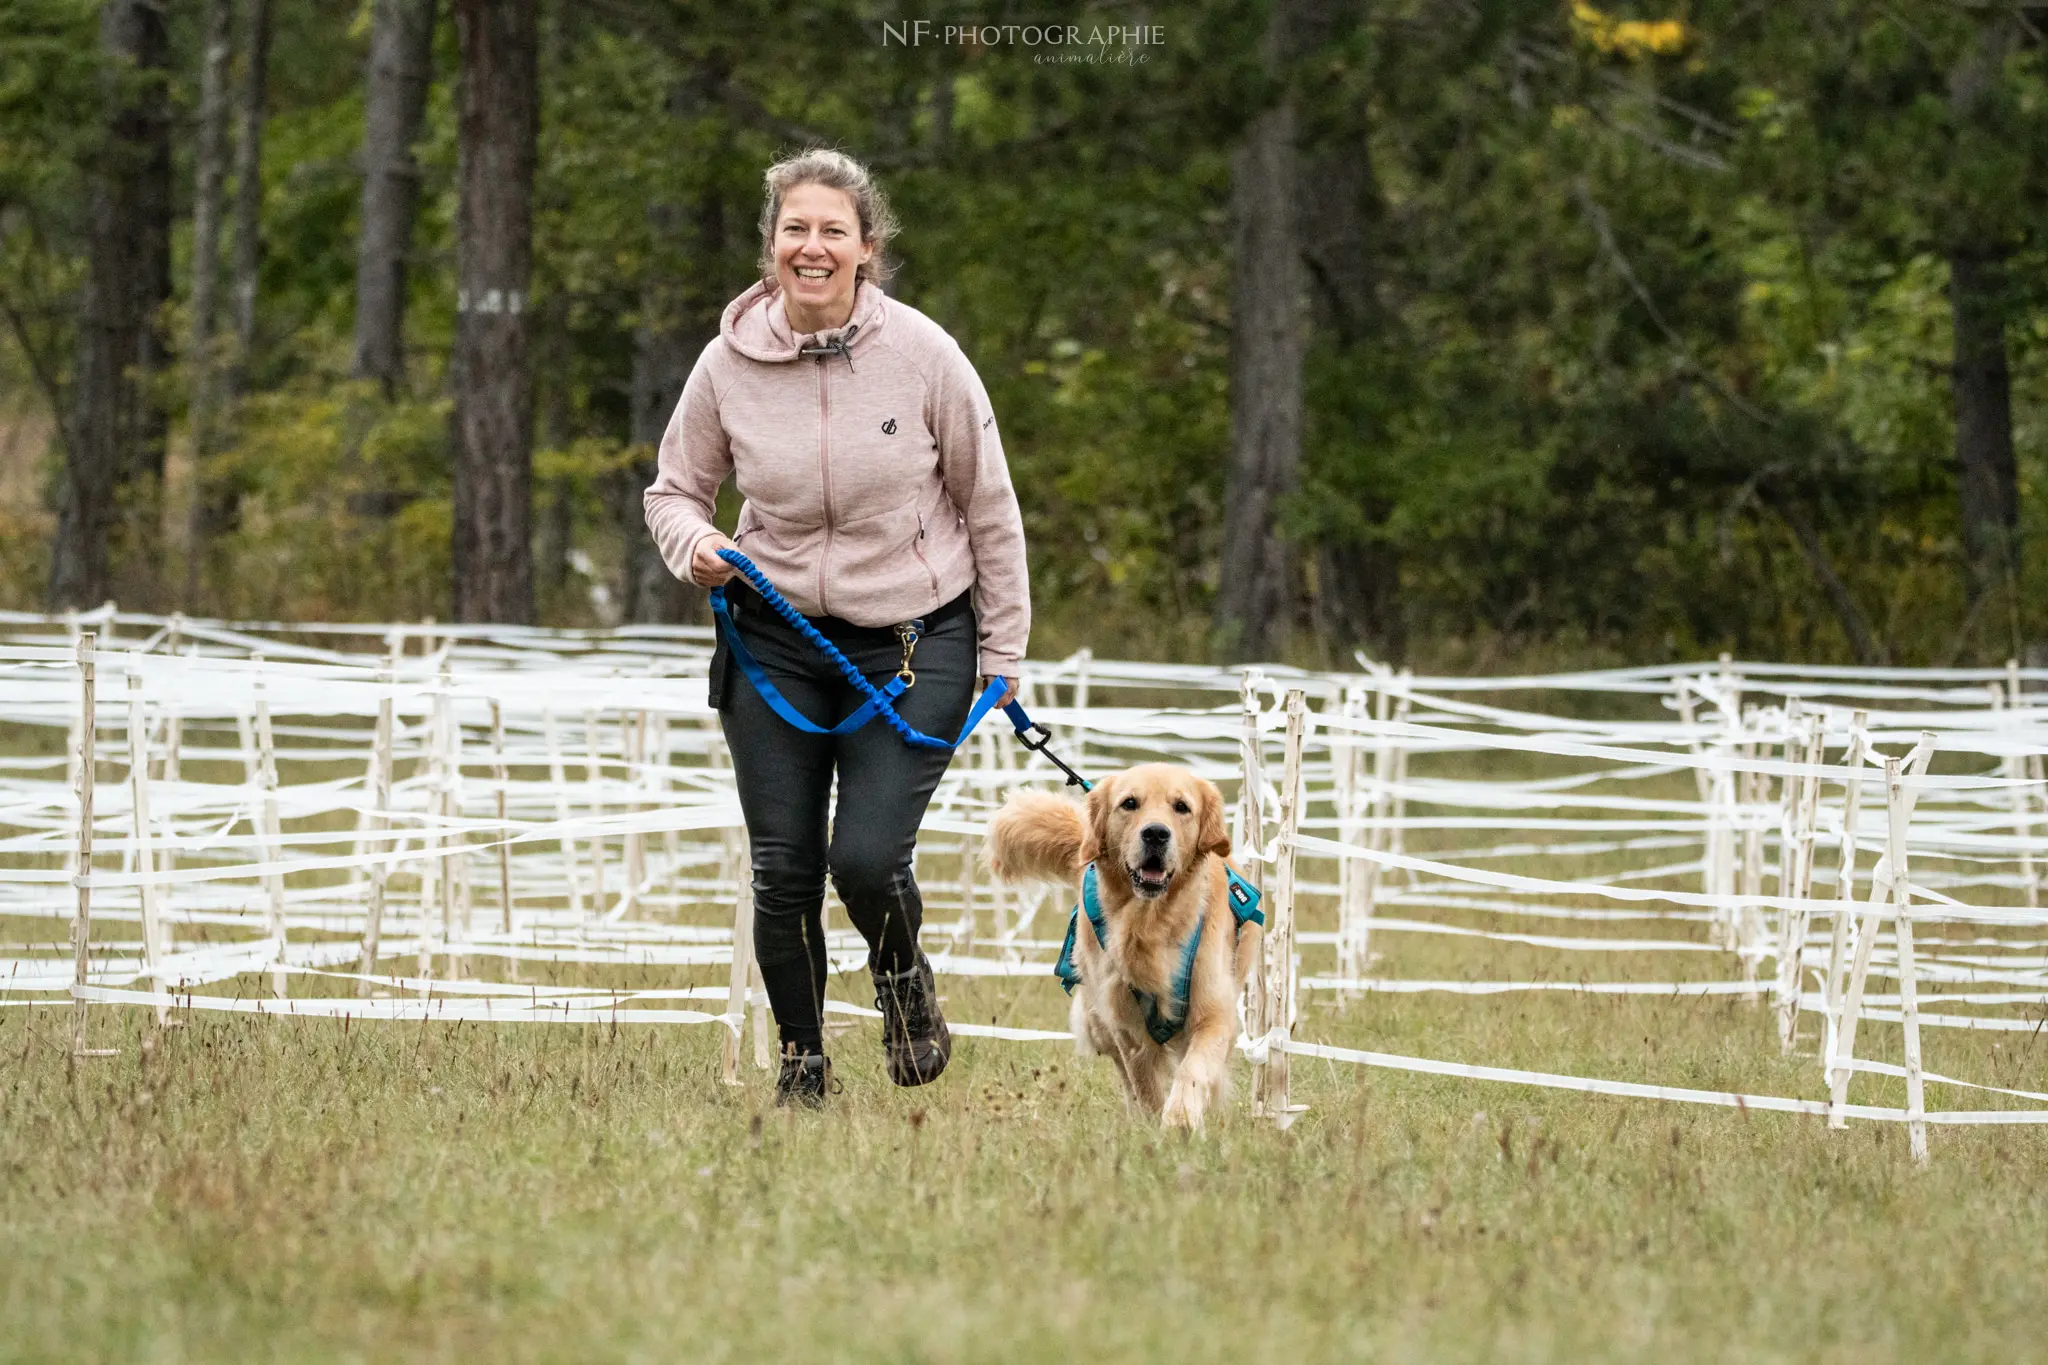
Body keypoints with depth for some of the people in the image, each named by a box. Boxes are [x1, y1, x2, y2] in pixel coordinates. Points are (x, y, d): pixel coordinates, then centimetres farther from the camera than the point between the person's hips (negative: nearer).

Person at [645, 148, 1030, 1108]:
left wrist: (1003, 652, 1)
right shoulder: (730, 363, -7)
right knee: (783, 871, 2)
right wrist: (695, 547, -15)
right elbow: (675, 489, 9)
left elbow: (988, 506, -2)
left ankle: (902, 975, 21)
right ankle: (801, 1064, 22)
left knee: (866, 859, -14)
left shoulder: (921, 354, -12)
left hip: (913, 641, -2)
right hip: (776, 641, 2)